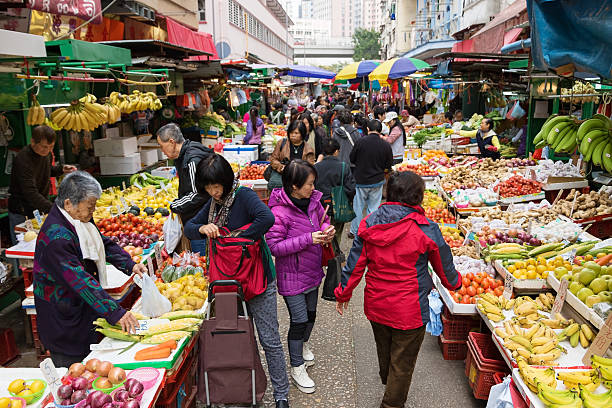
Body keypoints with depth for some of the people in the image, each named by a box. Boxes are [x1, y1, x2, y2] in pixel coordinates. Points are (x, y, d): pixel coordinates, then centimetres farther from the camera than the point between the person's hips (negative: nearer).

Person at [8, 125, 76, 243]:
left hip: (41, 208, 7)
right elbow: (31, 194, -33)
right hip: (22, 214, -7)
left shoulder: (47, 153, -2)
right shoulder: (23, 160, -26)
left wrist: (62, 169, -1)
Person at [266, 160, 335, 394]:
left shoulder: (313, 201, -4)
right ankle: (297, 368, 23)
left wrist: (327, 231, -10)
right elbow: (275, 247, -25)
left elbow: (324, 219, 14)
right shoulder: (279, 211, -24)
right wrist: (308, 239, -29)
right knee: (299, 320, 2)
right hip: (292, 276, -7)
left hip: (312, 272, 7)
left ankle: (303, 345, 52)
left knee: (310, 313, 23)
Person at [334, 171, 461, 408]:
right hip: (409, 311, -5)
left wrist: (343, 292, 11)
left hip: (375, 306, 5)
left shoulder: (369, 224, -9)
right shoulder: (426, 230, -17)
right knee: (402, 363, 13)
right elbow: (444, 266, -2)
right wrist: (455, 284, 20)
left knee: (385, 353, 29)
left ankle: (387, 385, 55)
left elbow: (355, 263, -3)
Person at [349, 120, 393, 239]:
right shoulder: (386, 145, -8)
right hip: (377, 181, 1)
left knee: (358, 207, 12)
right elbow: (389, 166, 1)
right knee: (374, 208, 11)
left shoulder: (360, 142, -13)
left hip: (361, 180, -1)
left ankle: (355, 232, 21)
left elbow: (352, 159, -2)